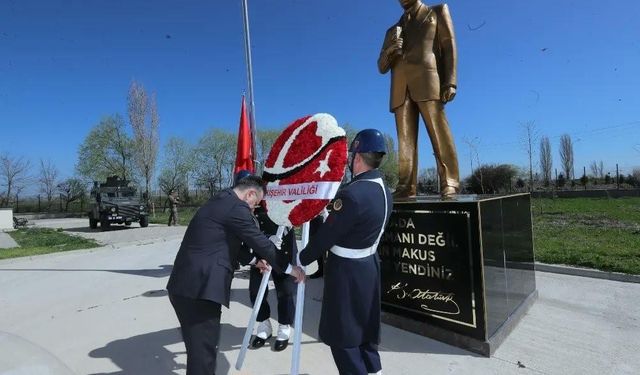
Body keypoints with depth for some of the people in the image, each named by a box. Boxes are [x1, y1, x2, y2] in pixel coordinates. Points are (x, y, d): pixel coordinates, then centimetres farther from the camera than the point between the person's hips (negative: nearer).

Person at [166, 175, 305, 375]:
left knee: (199, 348, 22)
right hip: (200, 289, -10)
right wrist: (289, 267, 2)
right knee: (203, 351, 2)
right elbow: (260, 242, -9)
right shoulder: (237, 207, -12)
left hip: (184, 286, 10)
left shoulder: (219, 201, 17)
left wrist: (255, 259, 35)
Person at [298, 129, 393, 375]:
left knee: (341, 333, 9)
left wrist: (302, 260, -4)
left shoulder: (352, 193, -26)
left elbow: (327, 235, -18)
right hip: (369, 265, 9)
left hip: (347, 271, -9)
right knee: (365, 327, 23)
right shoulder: (384, 192, 3)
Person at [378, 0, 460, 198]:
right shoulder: (393, 30, 31)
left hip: (427, 82, -3)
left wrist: (450, 82, -7)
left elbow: (449, 46, 8)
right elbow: (382, 67, 24)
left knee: (439, 133, -13)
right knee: (405, 139, -6)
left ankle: (449, 183, -14)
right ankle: (406, 186, -11)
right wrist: (390, 50, 1)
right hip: (400, 89, 4)